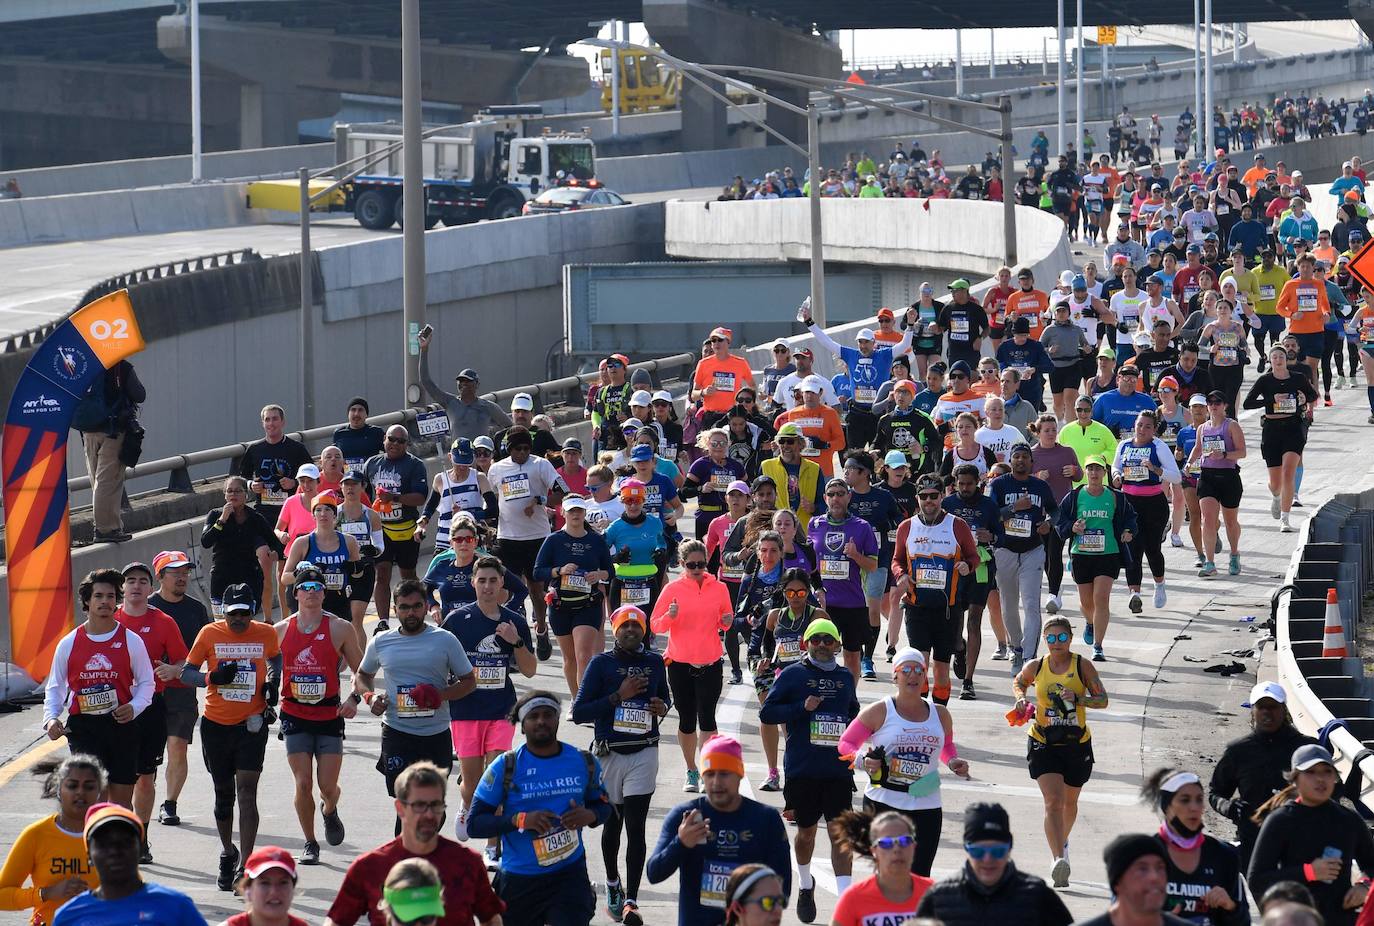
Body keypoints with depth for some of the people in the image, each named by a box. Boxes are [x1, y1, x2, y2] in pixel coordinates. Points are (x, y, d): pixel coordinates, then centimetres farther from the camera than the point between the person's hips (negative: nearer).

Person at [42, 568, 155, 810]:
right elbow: (55, 687, 12)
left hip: (121, 725, 0)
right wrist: (50, 718, -5)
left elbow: (147, 682, 8)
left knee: (122, 797, 5)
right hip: (82, 726, 0)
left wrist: (134, 707, -11)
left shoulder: (131, 640, 3)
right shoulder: (68, 644, 5)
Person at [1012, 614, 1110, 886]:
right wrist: (1021, 698, -2)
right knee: (1053, 801, -18)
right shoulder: (1036, 667, -2)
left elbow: (1102, 700, -6)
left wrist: (1077, 698, -23)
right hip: (1043, 744, -1)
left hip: (1077, 744, 1)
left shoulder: (1083, 666, -6)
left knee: (1070, 801, 20)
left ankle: (1061, 842, 49)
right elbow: (1018, 682, 19)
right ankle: (1058, 859, -27)